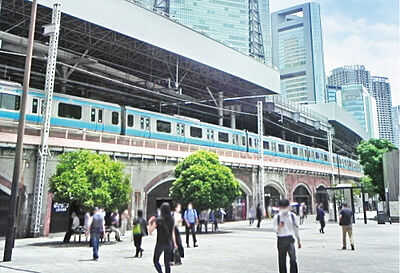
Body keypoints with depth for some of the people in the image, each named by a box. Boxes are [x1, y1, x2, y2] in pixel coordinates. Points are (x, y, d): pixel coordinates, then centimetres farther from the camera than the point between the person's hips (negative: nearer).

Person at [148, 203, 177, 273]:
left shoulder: (158, 220, -13)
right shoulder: (172, 220, 1)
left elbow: (150, 231, -8)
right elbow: (172, 232, 6)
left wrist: (150, 223, 4)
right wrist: (174, 243, 12)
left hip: (160, 243, -4)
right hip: (169, 243, 4)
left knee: (155, 260, 13)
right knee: (167, 263, 14)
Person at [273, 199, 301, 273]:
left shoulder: (292, 215, 4)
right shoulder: (277, 216, 0)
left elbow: (296, 228, 13)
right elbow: (275, 230, 0)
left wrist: (298, 240, 16)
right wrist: (279, 227, -21)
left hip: (290, 239, 0)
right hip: (281, 239, 0)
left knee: (293, 259, -9)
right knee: (282, 260, 6)